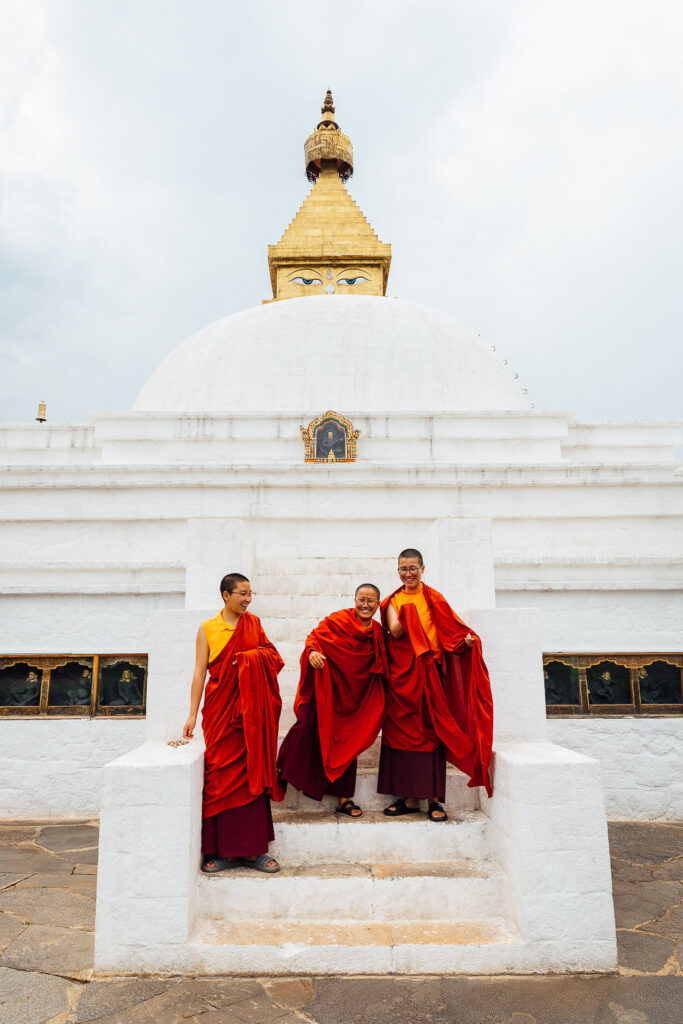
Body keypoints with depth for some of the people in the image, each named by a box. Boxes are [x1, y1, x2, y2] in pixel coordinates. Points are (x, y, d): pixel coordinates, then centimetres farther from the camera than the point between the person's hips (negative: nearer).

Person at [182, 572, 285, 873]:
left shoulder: (253, 623, 10)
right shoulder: (207, 628, 3)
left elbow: (272, 656, 11)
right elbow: (200, 671, 1)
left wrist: (250, 658, -10)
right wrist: (192, 714, -3)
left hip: (250, 710, 2)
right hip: (220, 709, -2)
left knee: (251, 772, 1)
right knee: (221, 774, -1)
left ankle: (252, 849, 10)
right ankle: (223, 850, 10)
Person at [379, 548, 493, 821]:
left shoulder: (433, 598, 4)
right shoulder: (393, 601, 11)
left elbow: (452, 629, -3)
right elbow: (394, 631, -5)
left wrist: (466, 640, -21)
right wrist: (407, 616, -19)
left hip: (429, 671, -2)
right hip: (401, 673, 3)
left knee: (430, 731, -3)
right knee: (403, 731, 3)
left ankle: (434, 799, 5)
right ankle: (409, 798, 11)